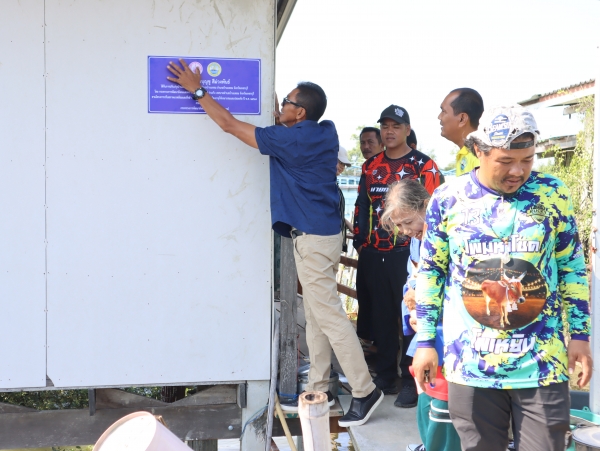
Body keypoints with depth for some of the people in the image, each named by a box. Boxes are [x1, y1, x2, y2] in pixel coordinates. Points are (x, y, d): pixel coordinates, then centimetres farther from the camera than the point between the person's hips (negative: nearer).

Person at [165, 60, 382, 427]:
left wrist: (197, 90, -3)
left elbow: (229, 124, -12)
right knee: (315, 316, 13)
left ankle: (365, 391, 1)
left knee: (330, 316, -5)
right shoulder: (326, 133, 6)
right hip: (319, 232, 9)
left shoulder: (291, 140, -18)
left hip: (314, 237, -9)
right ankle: (319, 388, 21)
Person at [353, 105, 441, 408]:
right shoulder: (371, 166, 15)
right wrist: (359, 241, 13)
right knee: (380, 315, 11)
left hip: (407, 253, -5)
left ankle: (412, 380, 5)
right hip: (373, 255, 5)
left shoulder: (423, 166, -1)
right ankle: (384, 375, 23)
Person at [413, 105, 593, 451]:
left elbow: (573, 269, 7)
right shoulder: (447, 199, -2)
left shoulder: (553, 194, -1)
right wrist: (425, 342, 4)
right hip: (470, 364, 0)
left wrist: (580, 335, 4)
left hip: (543, 363, 0)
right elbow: (430, 273, 5)